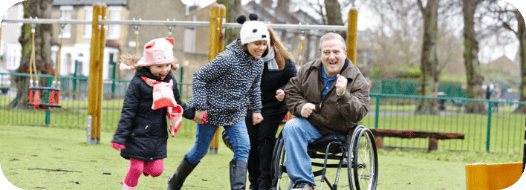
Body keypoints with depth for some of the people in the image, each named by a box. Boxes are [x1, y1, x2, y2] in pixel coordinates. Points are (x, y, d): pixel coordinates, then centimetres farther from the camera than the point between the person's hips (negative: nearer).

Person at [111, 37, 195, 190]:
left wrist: (194, 114, 6)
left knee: (156, 170, 4)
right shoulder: (138, 83, -14)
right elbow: (128, 112, -13)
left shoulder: (170, 82, 3)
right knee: (136, 169, 0)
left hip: (158, 136, 5)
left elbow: (177, 105, 18)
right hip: (138, 135, -5)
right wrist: (120, 137, -16)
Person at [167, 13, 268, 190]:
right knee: (200, 150, 8)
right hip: (212, 110, -6)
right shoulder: (227, 59, -24)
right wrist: (200, 107, -20)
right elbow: (199, 77, -19)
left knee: (243, 147, -12)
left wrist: (256, 110, 13)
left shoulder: (258, 63, -1)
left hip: (235, 113, 6)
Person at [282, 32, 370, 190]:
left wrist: (343, 94, -29)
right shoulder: (308, 70, 6)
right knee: (291, 127, -28)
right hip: (309, 125, 2)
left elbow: (358, 114, -13)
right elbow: (291, 91, 14)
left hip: (338, 134, -2)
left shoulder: (357, 80, -4)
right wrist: (300, 106, -8)